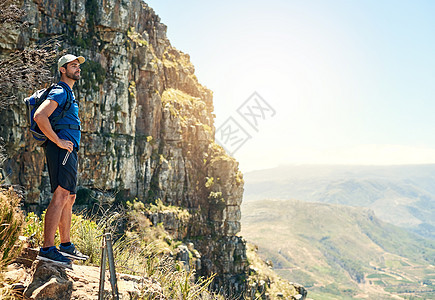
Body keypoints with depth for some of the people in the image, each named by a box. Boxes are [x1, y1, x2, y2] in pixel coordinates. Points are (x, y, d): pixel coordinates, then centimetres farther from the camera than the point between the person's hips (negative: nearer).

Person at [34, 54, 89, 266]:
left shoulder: (69, 94, 25)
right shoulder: (60, 92, -7)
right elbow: (39, 116, -23)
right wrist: (58, 141, -20)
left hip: (68, 152, 11)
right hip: (61, 151, -10)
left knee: (70, 198, 12)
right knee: (61, 196, -16)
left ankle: (66, 245, 19)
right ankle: (47, 249, -17)